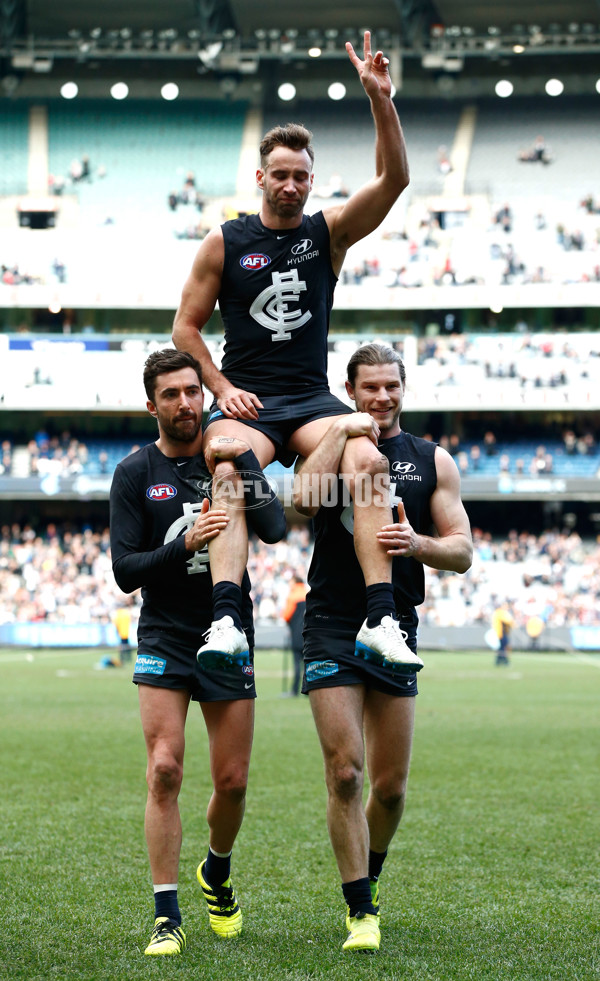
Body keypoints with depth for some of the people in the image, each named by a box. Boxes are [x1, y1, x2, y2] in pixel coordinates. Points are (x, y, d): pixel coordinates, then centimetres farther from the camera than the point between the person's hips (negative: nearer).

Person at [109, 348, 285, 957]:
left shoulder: (230, 458, 2)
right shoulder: (134, 473, -2)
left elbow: (275, 530, -12)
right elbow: (125, 571, -7)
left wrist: (244, 463, -23)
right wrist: (185, 545, -23)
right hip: (164, 640, -1)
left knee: (232, 781, 3)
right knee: (164, 770, -13)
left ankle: (217, 874, 33)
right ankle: (167, 918, -6)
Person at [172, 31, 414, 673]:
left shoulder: (329, 231, 9)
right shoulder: (225, 243, 6)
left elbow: (392, 180, -5)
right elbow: (186, 325, 9)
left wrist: (380, 99, -15)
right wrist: (222, 389, -5)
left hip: (312, 398, 1)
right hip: (244, 398, -1)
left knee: (369, 462, -28)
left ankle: (381, 618, -32)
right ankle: (226, 620, -44)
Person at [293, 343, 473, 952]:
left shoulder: (433, 461, 9)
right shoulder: (331, 444, 5)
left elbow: (462, 552, 4)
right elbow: (303, 497, -18)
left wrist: (418, 544, -16)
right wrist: (341, 430, -14)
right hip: (333, 628, -2)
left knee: (391, 786, 6)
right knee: (344, 774, -10)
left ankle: (368, 875, 34)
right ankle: (361, 910, 1)